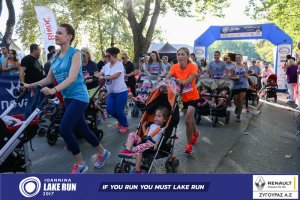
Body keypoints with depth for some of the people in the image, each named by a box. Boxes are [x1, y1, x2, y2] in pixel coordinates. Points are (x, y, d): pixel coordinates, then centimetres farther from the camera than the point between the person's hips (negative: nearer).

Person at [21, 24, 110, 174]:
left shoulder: (75, 53, -10)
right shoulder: (56, 57, 10)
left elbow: (72, 78, -23)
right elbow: (49, 79, 15)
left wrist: (54, 90, -35)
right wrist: (31, 85, 2)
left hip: (79, 97, -7)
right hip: (68, 98, 7)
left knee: (64, 129, -17)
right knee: (82, 129, 13)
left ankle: (79, 164, 1)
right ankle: (102, 153, 34)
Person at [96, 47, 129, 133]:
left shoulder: (119, 64, -12)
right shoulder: (107, 65, 7)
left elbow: (115, 76, -26)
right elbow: (99, 74, 0)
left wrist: (103, 77, -30)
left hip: (121, 92, -6)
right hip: (112, 92, 6)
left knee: (119, 111, -2)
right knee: (109, 109, 1)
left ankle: (125, 125, 26)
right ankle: (120, 120, 31)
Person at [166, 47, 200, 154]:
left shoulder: (193, 66, -20)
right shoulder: (174, 67, -12)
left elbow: (189, 80, -34)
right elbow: (167, 78, -26)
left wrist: (181, 81, -54)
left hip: (192, 97, -4)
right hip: (182, 97, 4)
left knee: (187, 120, -16)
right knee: (190, 117, 21)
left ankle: (189, 145, 2)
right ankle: (195, 132, 52)